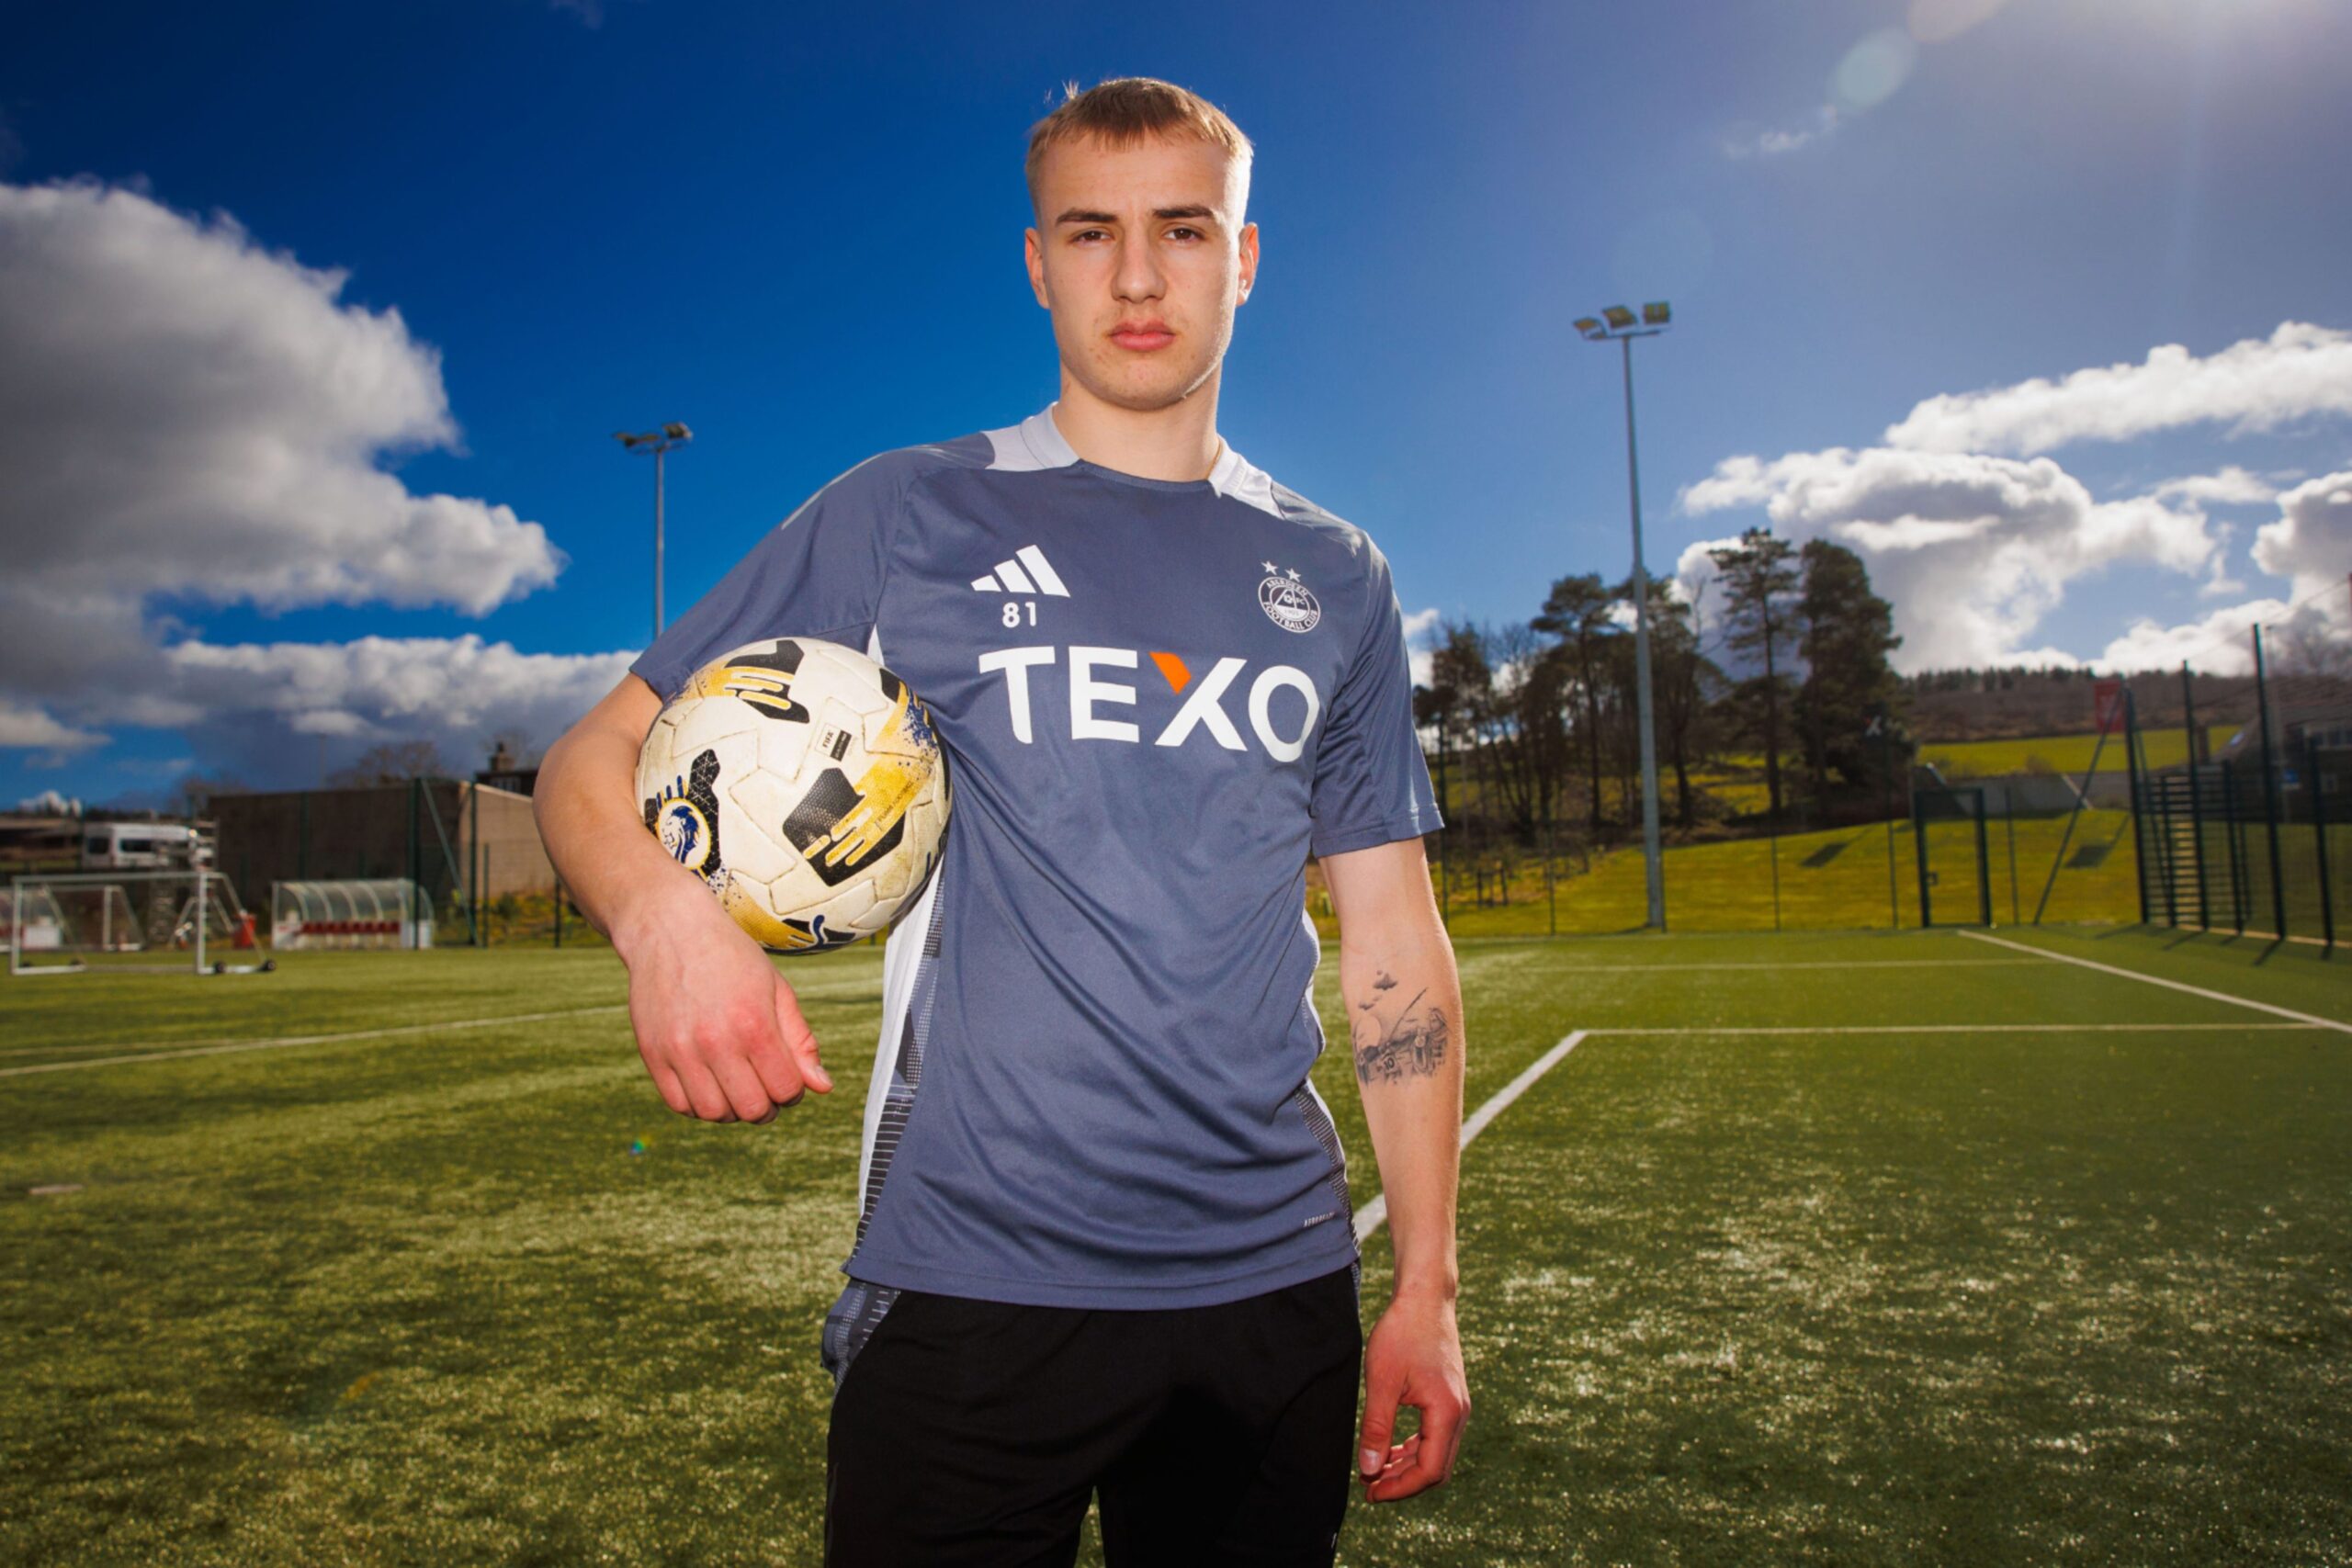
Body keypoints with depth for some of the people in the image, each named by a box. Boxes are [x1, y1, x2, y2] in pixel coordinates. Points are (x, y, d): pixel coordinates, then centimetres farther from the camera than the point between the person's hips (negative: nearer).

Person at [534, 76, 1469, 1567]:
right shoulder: (901, 519, 0)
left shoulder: (1335, 578, 8)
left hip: (1276, 1282, 3)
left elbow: (1394, 940, 8)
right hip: (970, 1284, -2)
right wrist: (667, 911, -23)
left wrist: (1427, 1288, 5)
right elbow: (594, 760, 1)